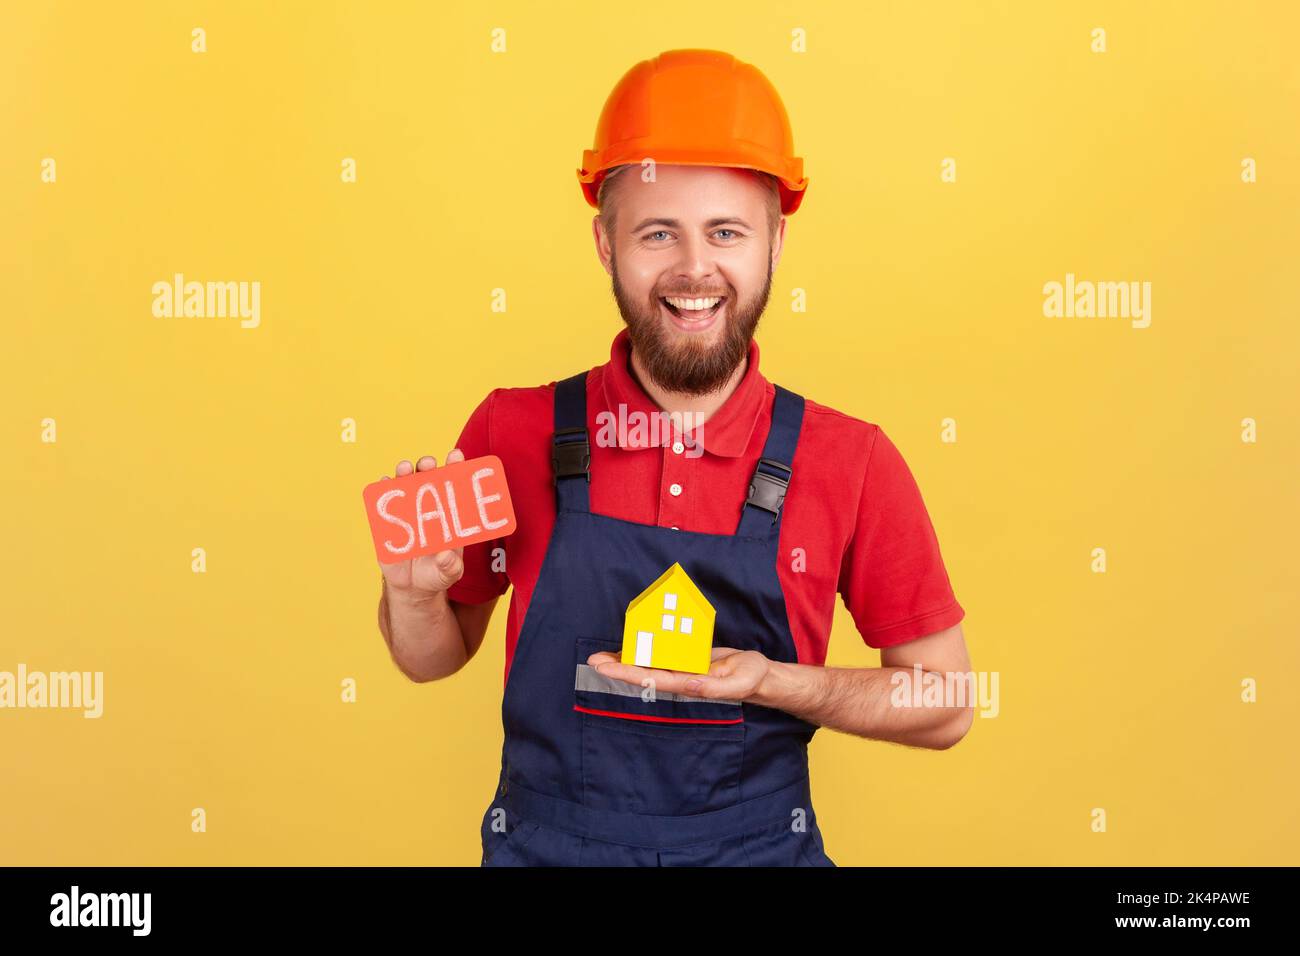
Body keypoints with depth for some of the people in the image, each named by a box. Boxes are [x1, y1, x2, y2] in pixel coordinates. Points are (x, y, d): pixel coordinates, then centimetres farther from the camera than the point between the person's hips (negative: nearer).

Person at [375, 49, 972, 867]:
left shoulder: (853, 463, -11)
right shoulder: (513, 433, -8)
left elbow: (945, 706, -2)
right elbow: (436, 658, 5)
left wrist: (772, 684, -17)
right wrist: (413, 590, -16)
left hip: (762, 846, 0)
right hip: (543, 844, 0)